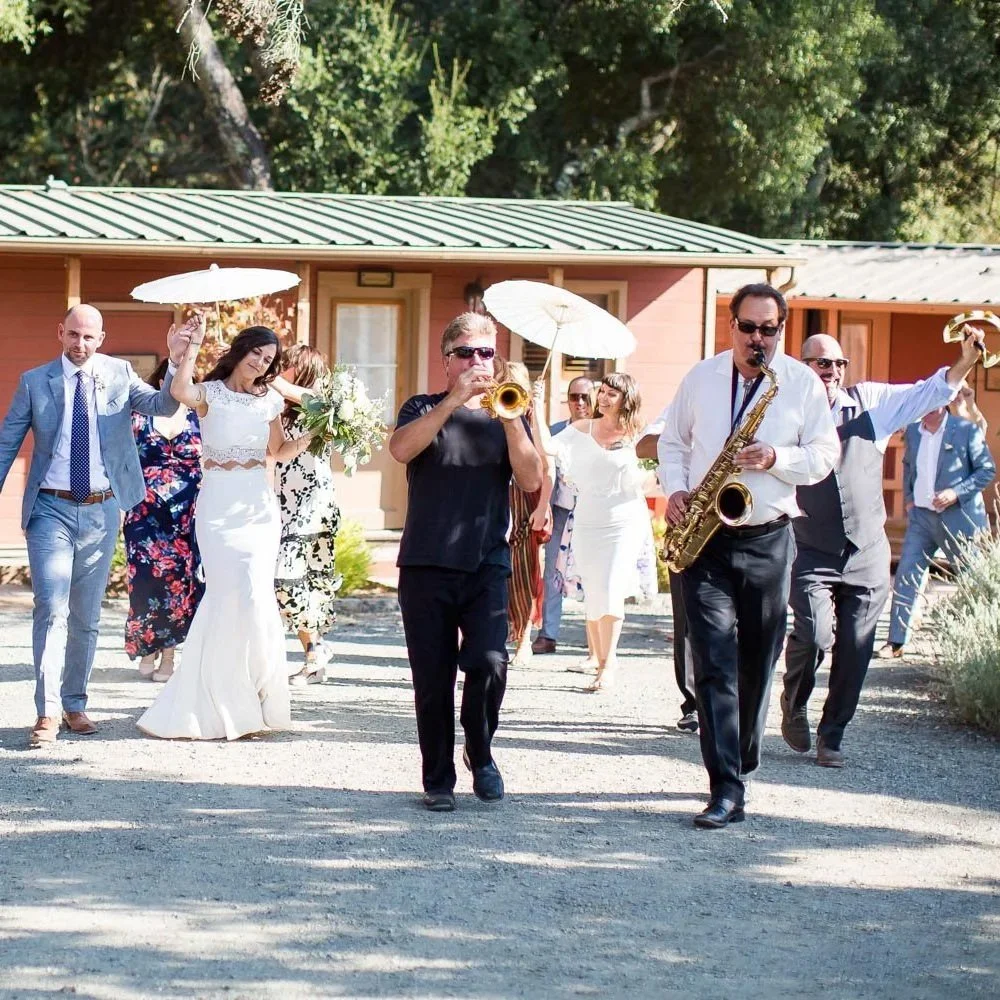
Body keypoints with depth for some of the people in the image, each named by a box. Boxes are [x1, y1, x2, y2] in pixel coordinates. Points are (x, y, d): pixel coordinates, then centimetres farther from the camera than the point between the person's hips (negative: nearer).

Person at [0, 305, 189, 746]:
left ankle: (75, 704, 21)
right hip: (51, 510, -2)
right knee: (51, 608, -12)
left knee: (86, 615, 10)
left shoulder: (118, 374, 5)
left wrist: (175, 362, -25)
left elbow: (162, 405, -9)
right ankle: (47, 710, -12)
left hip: (101, 511, 2)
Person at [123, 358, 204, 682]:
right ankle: (147, 649, 8)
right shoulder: (140, 417, 6)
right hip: (147, 513, -1)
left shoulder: (198, 417, 7)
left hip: (186, 516, 1)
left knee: (179, 579, -3)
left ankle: (168, 653, 5)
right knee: (148, 578, -7)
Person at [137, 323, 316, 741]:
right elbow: (180, 391, -25)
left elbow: (279, 452, 19)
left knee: (253, 592, -7)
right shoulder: (211, 393, -2)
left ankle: (248, 697, 7)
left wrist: (304, 442, -1)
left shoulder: (270, 401, 11)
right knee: (231, 589, -10)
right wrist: (194, 343, -25)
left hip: (258, 505, 3)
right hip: (217, 503, -3)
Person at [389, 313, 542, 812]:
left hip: (487, 565, 0)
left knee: (488, 664, -16)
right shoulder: (424, 409, 10)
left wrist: (510, 418, -14)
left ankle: (481, 755, 9)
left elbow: (531, 480, -2)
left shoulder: (504, 417, 13)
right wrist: (454, 400, -18)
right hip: (426, 565, 0)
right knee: (432, 677, 1)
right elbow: (400, 449, -12)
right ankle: (438, 780, 13)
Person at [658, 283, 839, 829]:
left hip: (768, 541, 0)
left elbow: (824, 455, 2)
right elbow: (672, 441, 16)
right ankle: (726, 789, -16)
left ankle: (740, 768, 25)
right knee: (714, 661, -10)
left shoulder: (803, 383, 2)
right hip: (704, 538, 0)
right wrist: (675, 489, -1)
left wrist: (776, 459, -16)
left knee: (757, 664, 8)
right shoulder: (700, 378, 7)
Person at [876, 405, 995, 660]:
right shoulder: (913, 431, 8)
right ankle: (896, 641, 2)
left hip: (957, 518, -4)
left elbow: (988, 469, -6)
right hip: (921, 515, 4)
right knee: (906, 575, -2)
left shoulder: (967, 431, -8)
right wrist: (908, 497, 11)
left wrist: (956, 492, -16)